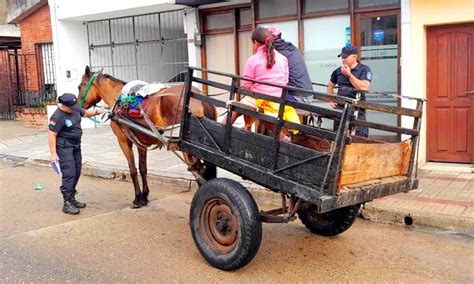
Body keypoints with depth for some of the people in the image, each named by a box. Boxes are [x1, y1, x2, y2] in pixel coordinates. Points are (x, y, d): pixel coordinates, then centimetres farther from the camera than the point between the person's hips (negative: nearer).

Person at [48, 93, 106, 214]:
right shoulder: (58, 117, -22)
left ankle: (72, 198, 26)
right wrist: (53, 154, -21)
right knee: (69, 173, -11)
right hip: (64, 147, -9)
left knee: (77, 173, 13)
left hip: (76, 145, 9)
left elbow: (86, 113, 20)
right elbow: (52, 136, -20)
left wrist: (96, 111, 1)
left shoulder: (75, 109, 0)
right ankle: (67, 204, -7)